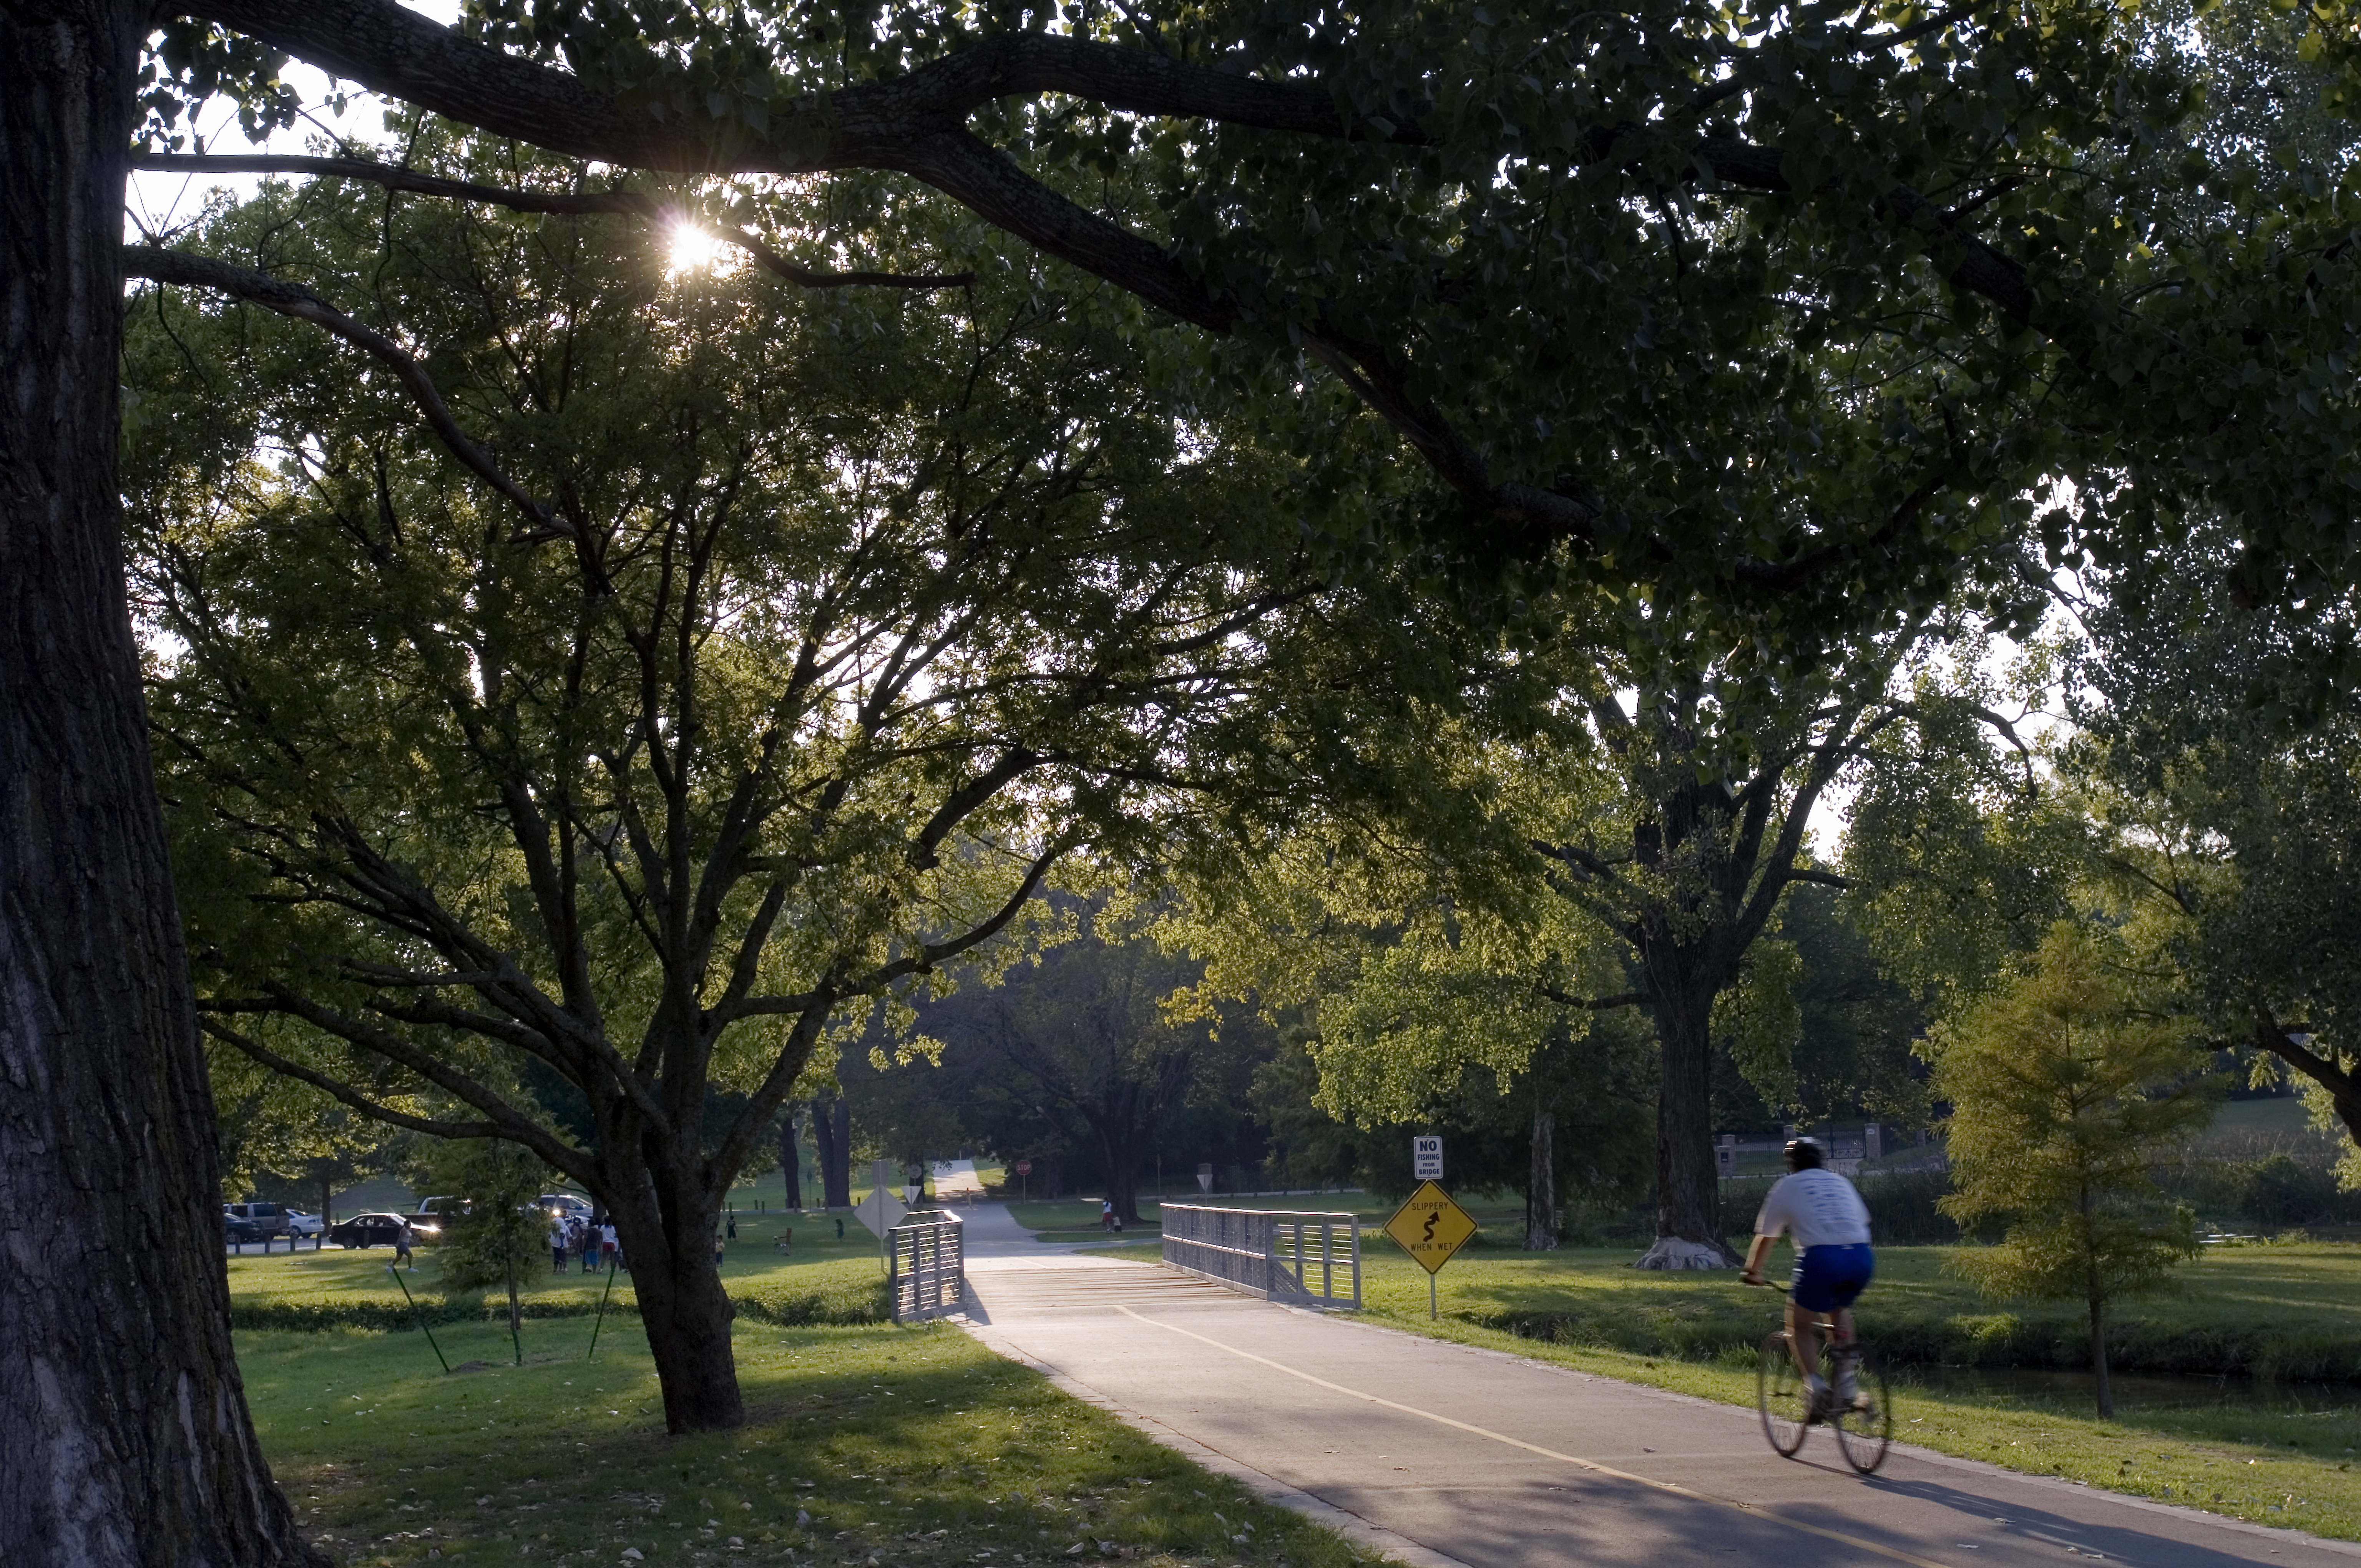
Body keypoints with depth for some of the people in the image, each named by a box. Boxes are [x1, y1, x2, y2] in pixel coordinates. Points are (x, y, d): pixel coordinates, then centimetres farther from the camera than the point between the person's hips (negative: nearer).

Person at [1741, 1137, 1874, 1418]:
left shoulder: (1788, 1187, 16)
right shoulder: (1841, 1183, 27)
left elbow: (1766, 1237, 20)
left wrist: (1753, 1272, 34)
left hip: (1822, 1258, -4)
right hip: (1862, 1257, 4)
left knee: (1801, 1326, 13)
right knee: (1840, 1310, 30)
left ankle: (1816, 1384, -8)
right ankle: (1846, 1383, 18)